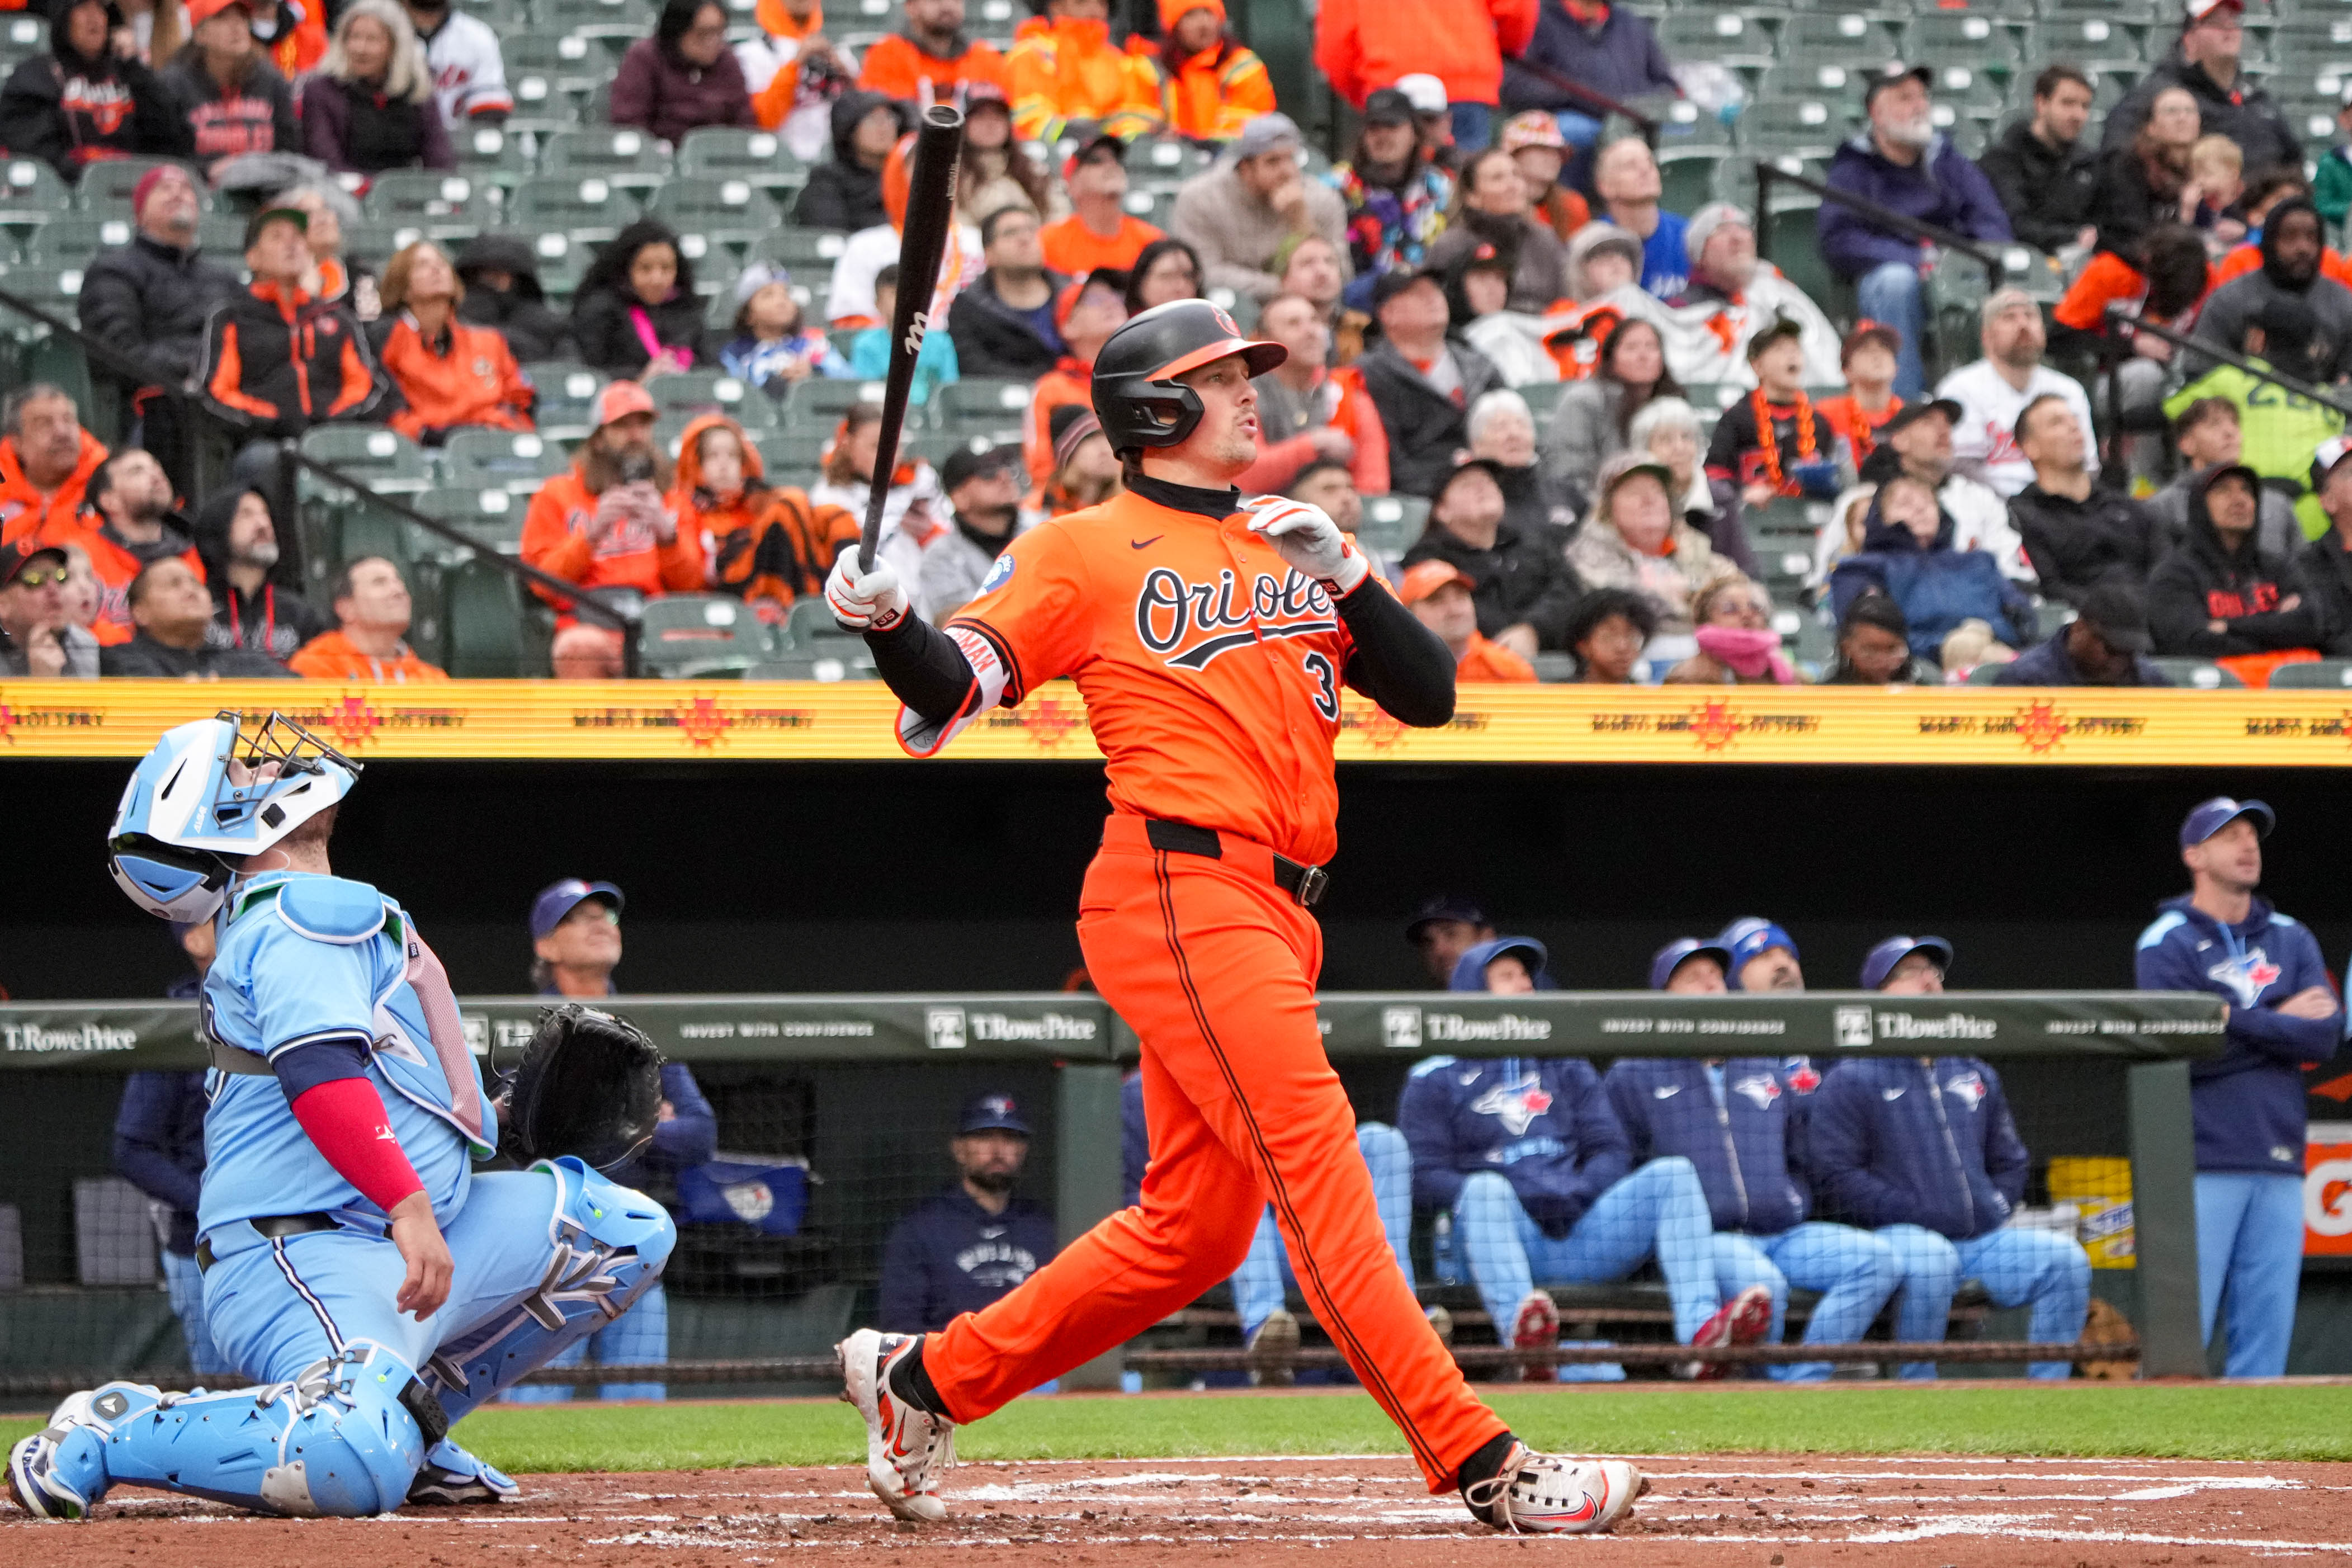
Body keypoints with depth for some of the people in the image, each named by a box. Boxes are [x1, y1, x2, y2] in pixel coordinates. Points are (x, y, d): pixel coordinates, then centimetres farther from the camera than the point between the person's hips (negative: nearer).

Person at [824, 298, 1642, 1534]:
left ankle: (925, 1378, 22)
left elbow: (1427, 693, 14)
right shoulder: (1085, 552, 2)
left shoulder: (1294, 547, 21)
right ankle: (1479, 1464, -21)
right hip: (1176, 888, -8)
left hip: (1272, 913, 8)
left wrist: (1345, 578, -2)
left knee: (1196, 1221, 9)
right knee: (1316, 1164, -16)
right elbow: (953, 689, -6)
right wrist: (891, 629, -27)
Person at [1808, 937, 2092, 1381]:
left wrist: (1997, 1209, 8)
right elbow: (1837, 1177, -6)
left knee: (2065, 1257, -16)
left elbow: (2010, 1161, 29)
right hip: (1897, 1236, -6)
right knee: (1931, 1258, -39)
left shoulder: (1976, 1076, 23)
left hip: (1984, 1238, 6)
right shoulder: (1850, 1082, 3)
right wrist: (1917, 1214, -15)